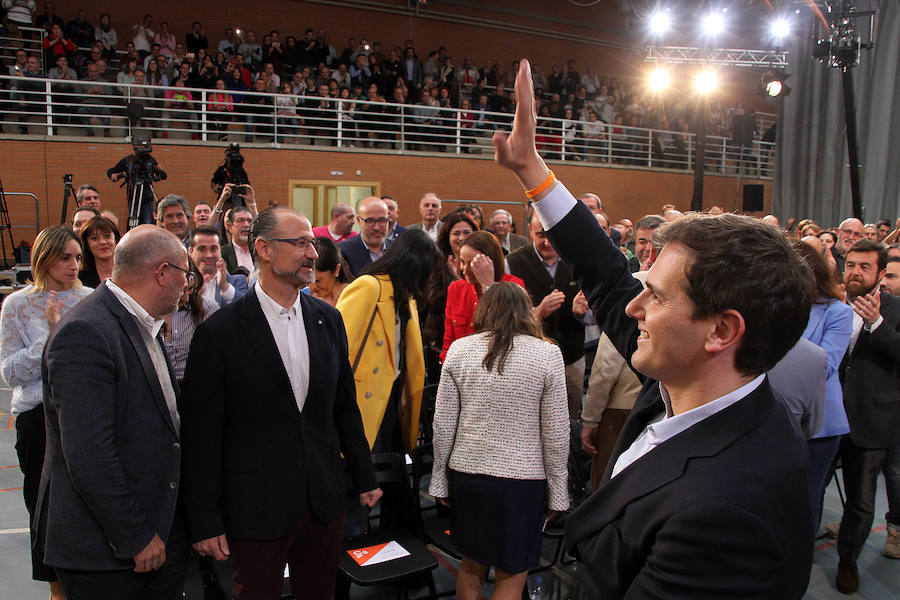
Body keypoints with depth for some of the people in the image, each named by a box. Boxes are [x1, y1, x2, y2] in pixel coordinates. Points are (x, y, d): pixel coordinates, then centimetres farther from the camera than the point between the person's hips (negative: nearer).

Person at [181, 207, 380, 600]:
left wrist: (365, 478, 13)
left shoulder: (328, 320, 3)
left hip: (324, 503, 4)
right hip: (256, 509, -4)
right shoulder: (219, 332, -12)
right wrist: (204, 521, -8)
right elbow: (202, 433, -9)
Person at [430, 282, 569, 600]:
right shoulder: (548, 354, -7)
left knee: (471, 567, 20)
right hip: (522, 478, -2)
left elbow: (443, 426, 0)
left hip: (466, 472, 3)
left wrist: (440, 480, 11)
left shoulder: (459, 350, -2)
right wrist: (557, 492, 5)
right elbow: (555, 433, -5)